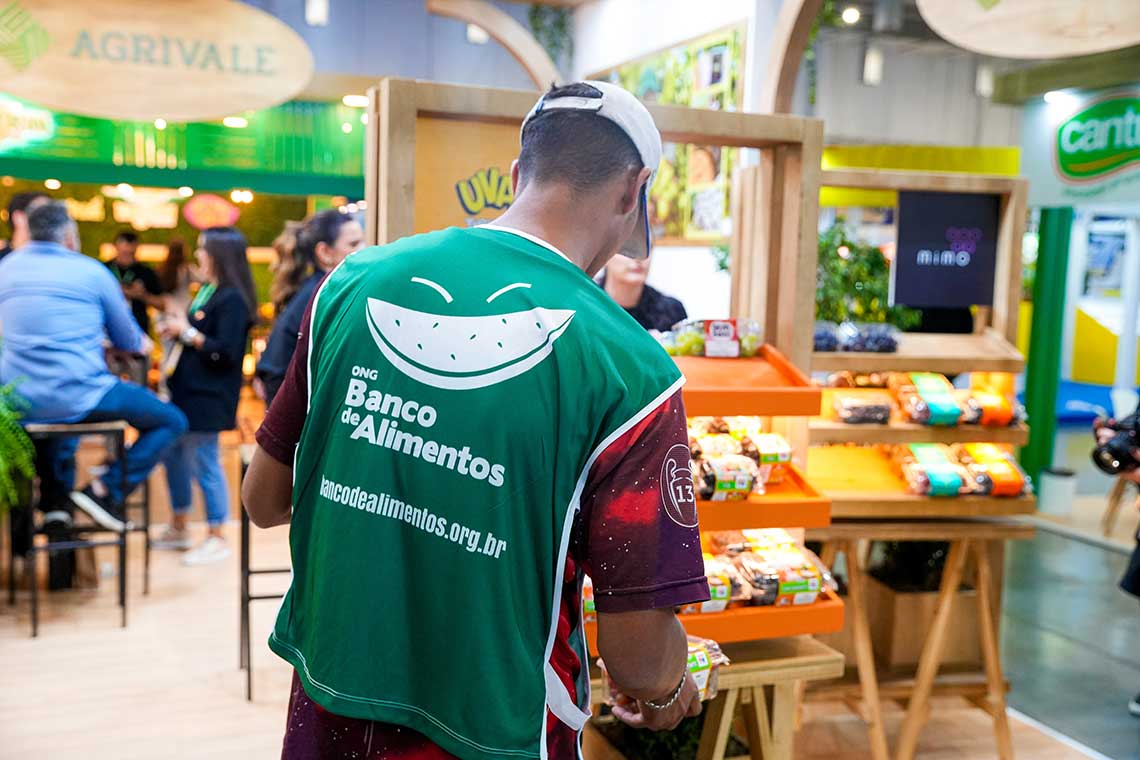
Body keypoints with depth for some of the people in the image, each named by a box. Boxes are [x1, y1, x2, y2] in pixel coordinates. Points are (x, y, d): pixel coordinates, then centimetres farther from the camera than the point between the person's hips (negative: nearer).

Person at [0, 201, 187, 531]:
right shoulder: (91, 271, -2)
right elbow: (129, 341, 6)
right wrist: (140, 342, 31)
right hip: (77, 398, -6)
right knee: (171, 420, 7)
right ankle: (105, 492, -6)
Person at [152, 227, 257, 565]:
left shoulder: (232, 300, -16)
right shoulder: (207, 292, 13)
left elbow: (225, 353, -22)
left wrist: (187, 332, -16)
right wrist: (176, 329, 6)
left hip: (209, 397, -10)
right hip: (187, 389, 10)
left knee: (204, 462, -2)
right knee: (174, 454, 17)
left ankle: (217, 538, 11)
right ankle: (178, 527, 32)